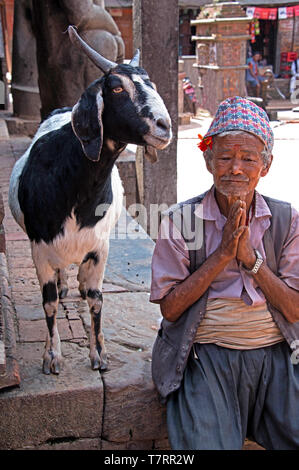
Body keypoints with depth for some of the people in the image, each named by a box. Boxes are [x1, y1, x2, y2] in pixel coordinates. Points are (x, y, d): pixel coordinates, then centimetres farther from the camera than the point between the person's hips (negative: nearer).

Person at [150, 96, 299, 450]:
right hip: (205, 356, -2)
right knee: (205, 444, -22)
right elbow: (169, 307, -5)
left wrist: (250, 256, -12)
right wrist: (223, 253, -12)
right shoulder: (181, 220, -1)